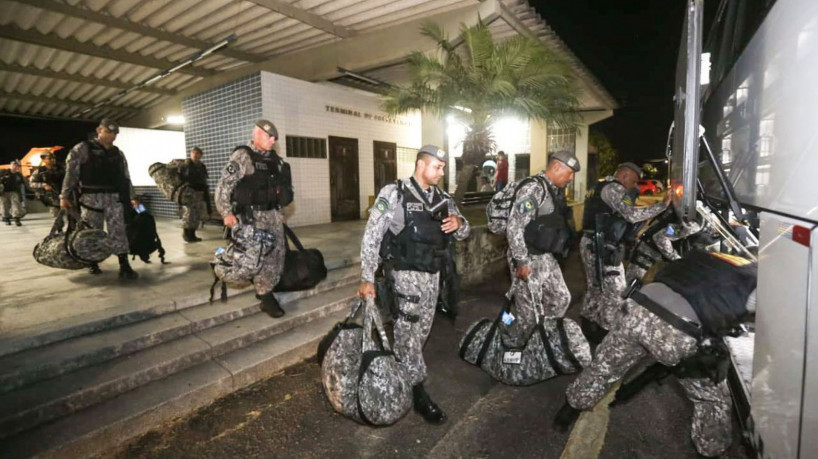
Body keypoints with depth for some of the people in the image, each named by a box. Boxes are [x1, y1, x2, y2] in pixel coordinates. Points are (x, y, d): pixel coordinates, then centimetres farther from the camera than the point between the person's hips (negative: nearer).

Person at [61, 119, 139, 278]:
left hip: (114, 197, 3)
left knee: (118, 230, -5)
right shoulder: (82, 149, 2)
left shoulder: (118, 153, 15)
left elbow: (126, 177, 18)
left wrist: (132, 197, 14)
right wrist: (65, 196, -6)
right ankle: (92, 263, 22)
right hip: (91, 197, -3)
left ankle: (124, 266, -9)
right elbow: (71, 172, -2)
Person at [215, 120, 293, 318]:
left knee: (278, 254, 8)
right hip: (253, 215, -7)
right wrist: (227, 213, -19)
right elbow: (224, 185, -13)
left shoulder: (274, 159, 13)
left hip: (273, 214, 7)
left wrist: (279, 211, 19)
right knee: (262, 256, -6)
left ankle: (266, 290, 24)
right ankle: (266, 298, 6)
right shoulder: (242, 156, -8)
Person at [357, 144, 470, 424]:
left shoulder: (442, 199, 7)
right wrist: (367, 279, -15)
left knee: (421, 332, 17)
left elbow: (464, 233, 14)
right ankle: (418, 393, 16)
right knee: (409, 334, 0)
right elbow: (371, 237, -12)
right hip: (405, 275, -6)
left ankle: (400, 374, 40)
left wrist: (459, 223, -11)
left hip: (432, 276, 7)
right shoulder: (394, 194, -10)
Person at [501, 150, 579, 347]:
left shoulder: (556, 191, 10)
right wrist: (521, 263, -24)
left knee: (560, 299, 17)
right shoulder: (533, 189, -19)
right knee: (528, 310, 1)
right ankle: (510, 349, 22)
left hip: (547, 257, 9)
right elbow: (514, 227, -25)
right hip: (528, 259, -9)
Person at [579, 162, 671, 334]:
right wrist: (663, 204, -17)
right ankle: (608, 333, 2)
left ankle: (588, 326, 26)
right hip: (602, 247, -10)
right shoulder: (614, 188, -10)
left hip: (591, 243, 10)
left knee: (595, 288, 18)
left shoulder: (601, 186, 21)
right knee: (614, 291, -4)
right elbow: (632, 215, -22)